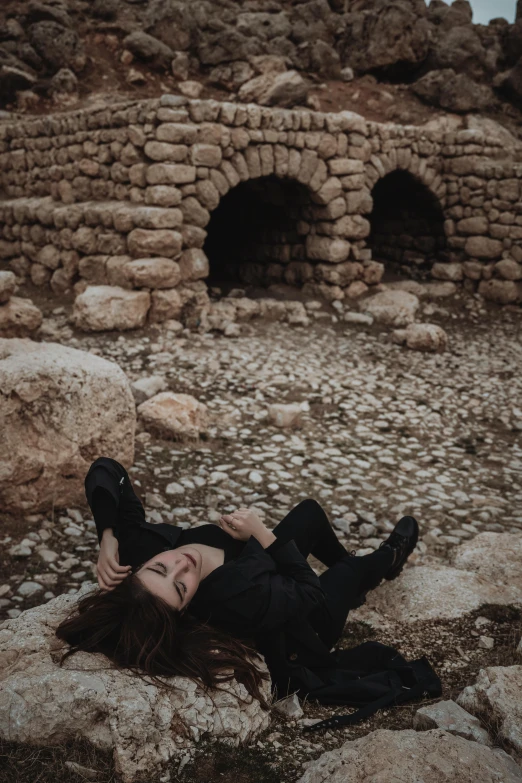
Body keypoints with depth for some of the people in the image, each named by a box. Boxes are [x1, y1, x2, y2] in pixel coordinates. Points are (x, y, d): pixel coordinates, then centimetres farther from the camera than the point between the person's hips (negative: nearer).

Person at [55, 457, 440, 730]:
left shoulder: (143, 545, -35)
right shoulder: (239, 598, -49)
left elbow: (105, 469, -26)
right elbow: (309, 592, -31)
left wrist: (108, 538, -36)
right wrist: (262, 534, -32)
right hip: (288, 643, -5)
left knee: (310, 509, 19)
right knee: (349, 570, 15)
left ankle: (350, 562, 52)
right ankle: (386, 560, 54)